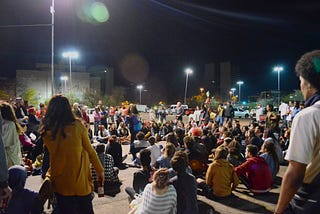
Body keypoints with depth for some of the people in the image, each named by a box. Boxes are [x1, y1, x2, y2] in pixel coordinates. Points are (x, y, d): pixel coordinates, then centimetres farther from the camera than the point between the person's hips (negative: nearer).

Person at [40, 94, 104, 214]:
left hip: (60, 183, 2)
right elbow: (90, 151, -7)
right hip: (80, 181, -2)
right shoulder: (77, 125, -15)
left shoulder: (46, 131, -9)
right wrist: (100, 170, 4)